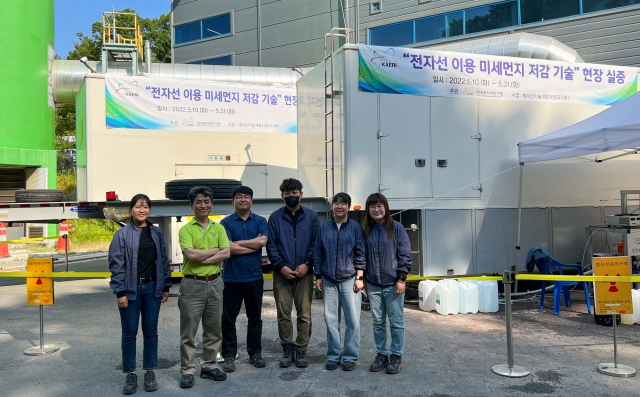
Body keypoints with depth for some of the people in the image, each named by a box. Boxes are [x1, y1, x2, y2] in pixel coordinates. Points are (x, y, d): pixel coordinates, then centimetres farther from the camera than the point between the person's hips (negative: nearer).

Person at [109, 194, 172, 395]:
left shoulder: (157, 233, 6)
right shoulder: (122, 234, -5)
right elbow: (116, 264, -6)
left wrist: (166, 287, 8)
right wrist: (120, 292, -10)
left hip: (152, 288, 3)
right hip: (131, 290, -3)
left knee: (151, 331, 10)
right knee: (129, 333, 6)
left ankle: (150, 372, 22)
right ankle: (130, 375, 19)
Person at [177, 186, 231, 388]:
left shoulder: (218, 228, 8)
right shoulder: (186, 229, -4)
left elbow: (226, 253, -5)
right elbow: (191, 254, -19)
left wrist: (202, 259, -14)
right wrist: (215, 250, -8)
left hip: (215, 283, 4)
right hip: (193, 284, -4)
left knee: (214, 329, 12)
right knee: (188, 330, 3)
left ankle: (209, 366, 27)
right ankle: (187, 370, 15)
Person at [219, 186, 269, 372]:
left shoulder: (260, 221, 5)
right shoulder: (226, 222, 0)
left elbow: (262, 241, -14)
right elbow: (228, 248, -14)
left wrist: (238, 243, -11)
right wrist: (253, 244, -9)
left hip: (254, 277, 2)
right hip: (232, 278, -1)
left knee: (255, 318, 12)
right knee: (228, 319, 6)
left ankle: (255, 353, 26)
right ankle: (229, 356, 18)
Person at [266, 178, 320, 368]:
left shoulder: (311, 216, 5)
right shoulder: (275, 217, 6)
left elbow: (316, 243, 3)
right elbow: (270, 245, 3)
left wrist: (307, 264, -9)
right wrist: (281, 266, -9)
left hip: (304, 273, 0)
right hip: (282, 273, 1)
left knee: (304, 314, 2)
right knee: (283, 313, 4)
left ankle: (301, 350, 15)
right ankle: (287, 349, 18)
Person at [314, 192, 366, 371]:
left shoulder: (355, 228, 1)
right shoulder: (324, 228, 7)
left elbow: (360, 254, 2)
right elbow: (318, 253, 10)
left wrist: (359, 277, -3)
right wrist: (318, 277, 8)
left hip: (349, 280, -2)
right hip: (329, 281, 2)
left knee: (353, 320, 0)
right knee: (331, 320, 7)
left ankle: (350, 357, 13)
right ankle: (333, 356, 19)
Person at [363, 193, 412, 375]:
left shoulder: (396, 227, -4)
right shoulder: (366, 231, 8)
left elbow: (405, 254, -6)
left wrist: (401, 279, -10)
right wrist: (364, 278, 12)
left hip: (393, 284, -4)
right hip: (373, 285, 4)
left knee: (396, 322, 4)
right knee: (378, 322, 11)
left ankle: (396, 356, 17)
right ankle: (381, 355, 23)